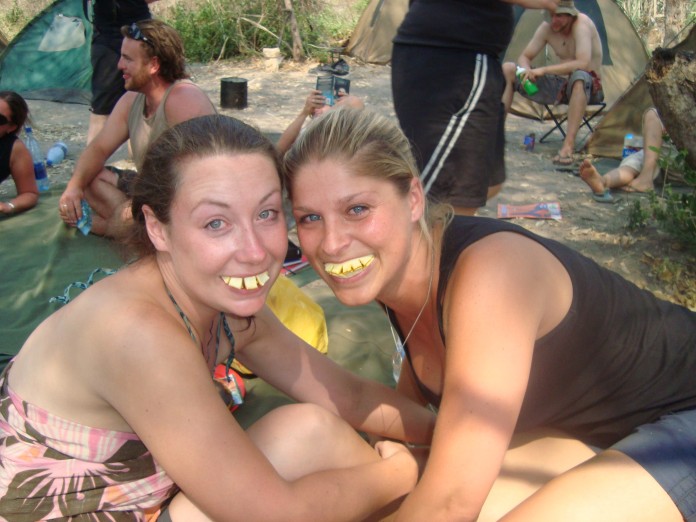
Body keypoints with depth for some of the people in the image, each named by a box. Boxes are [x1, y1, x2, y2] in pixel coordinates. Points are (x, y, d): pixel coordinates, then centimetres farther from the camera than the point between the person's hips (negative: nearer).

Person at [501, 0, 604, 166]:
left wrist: (545, 70, -36)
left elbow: (583, 63, -34)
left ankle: (568, 146, -45)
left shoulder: (581, 24, -21)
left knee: (579, 77, -45)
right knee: (507, 69, -6)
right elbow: (524, 57, 3)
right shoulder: (546, 27, -3)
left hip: (586, 87, -6)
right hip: (559, 85, 6)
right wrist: (527, 71, -21)